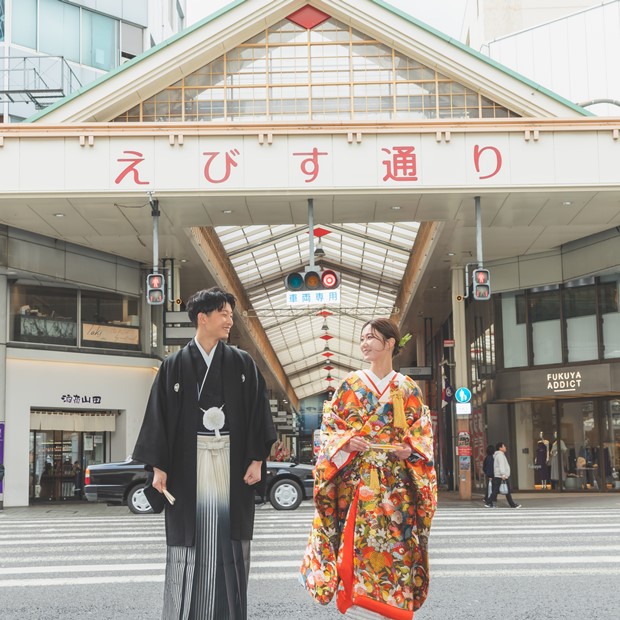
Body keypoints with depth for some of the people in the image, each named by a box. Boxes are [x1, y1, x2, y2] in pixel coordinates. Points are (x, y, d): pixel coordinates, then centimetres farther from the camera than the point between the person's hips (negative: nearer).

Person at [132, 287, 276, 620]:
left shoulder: (242, 363, 6)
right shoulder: (175, 365, 4)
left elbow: (257, 412, 4)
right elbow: (159, 415, 2)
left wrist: (257, 459, -3)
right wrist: (158, 466, -3)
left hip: (231, 462, 1)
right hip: (188, 462, -1)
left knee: (228, 539, 1)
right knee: (189, 539, 2)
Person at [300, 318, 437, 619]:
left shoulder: (409, 389, 8)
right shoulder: (350, 385, 8)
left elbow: (423, 435, 9)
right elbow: (329, 428, 7)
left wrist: (410, 450, -10)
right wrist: (346, 442, -12)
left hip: (395, 484, 0)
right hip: (356, 481, 0)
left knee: (394, 545, -3)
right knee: (357, 544, -7)